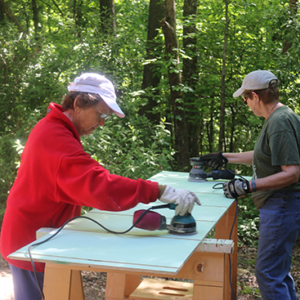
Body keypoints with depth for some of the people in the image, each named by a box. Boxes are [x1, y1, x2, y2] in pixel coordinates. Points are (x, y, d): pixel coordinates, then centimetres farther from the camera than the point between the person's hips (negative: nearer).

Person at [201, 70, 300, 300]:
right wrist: (225, 158, 31)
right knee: (279, 270, 18)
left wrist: (248, 186, -25)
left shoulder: (280, 122, -20)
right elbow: (263, 156, 26)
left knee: (268, 273, -6)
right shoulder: (280, 117, 13)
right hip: (278, 205, 11)